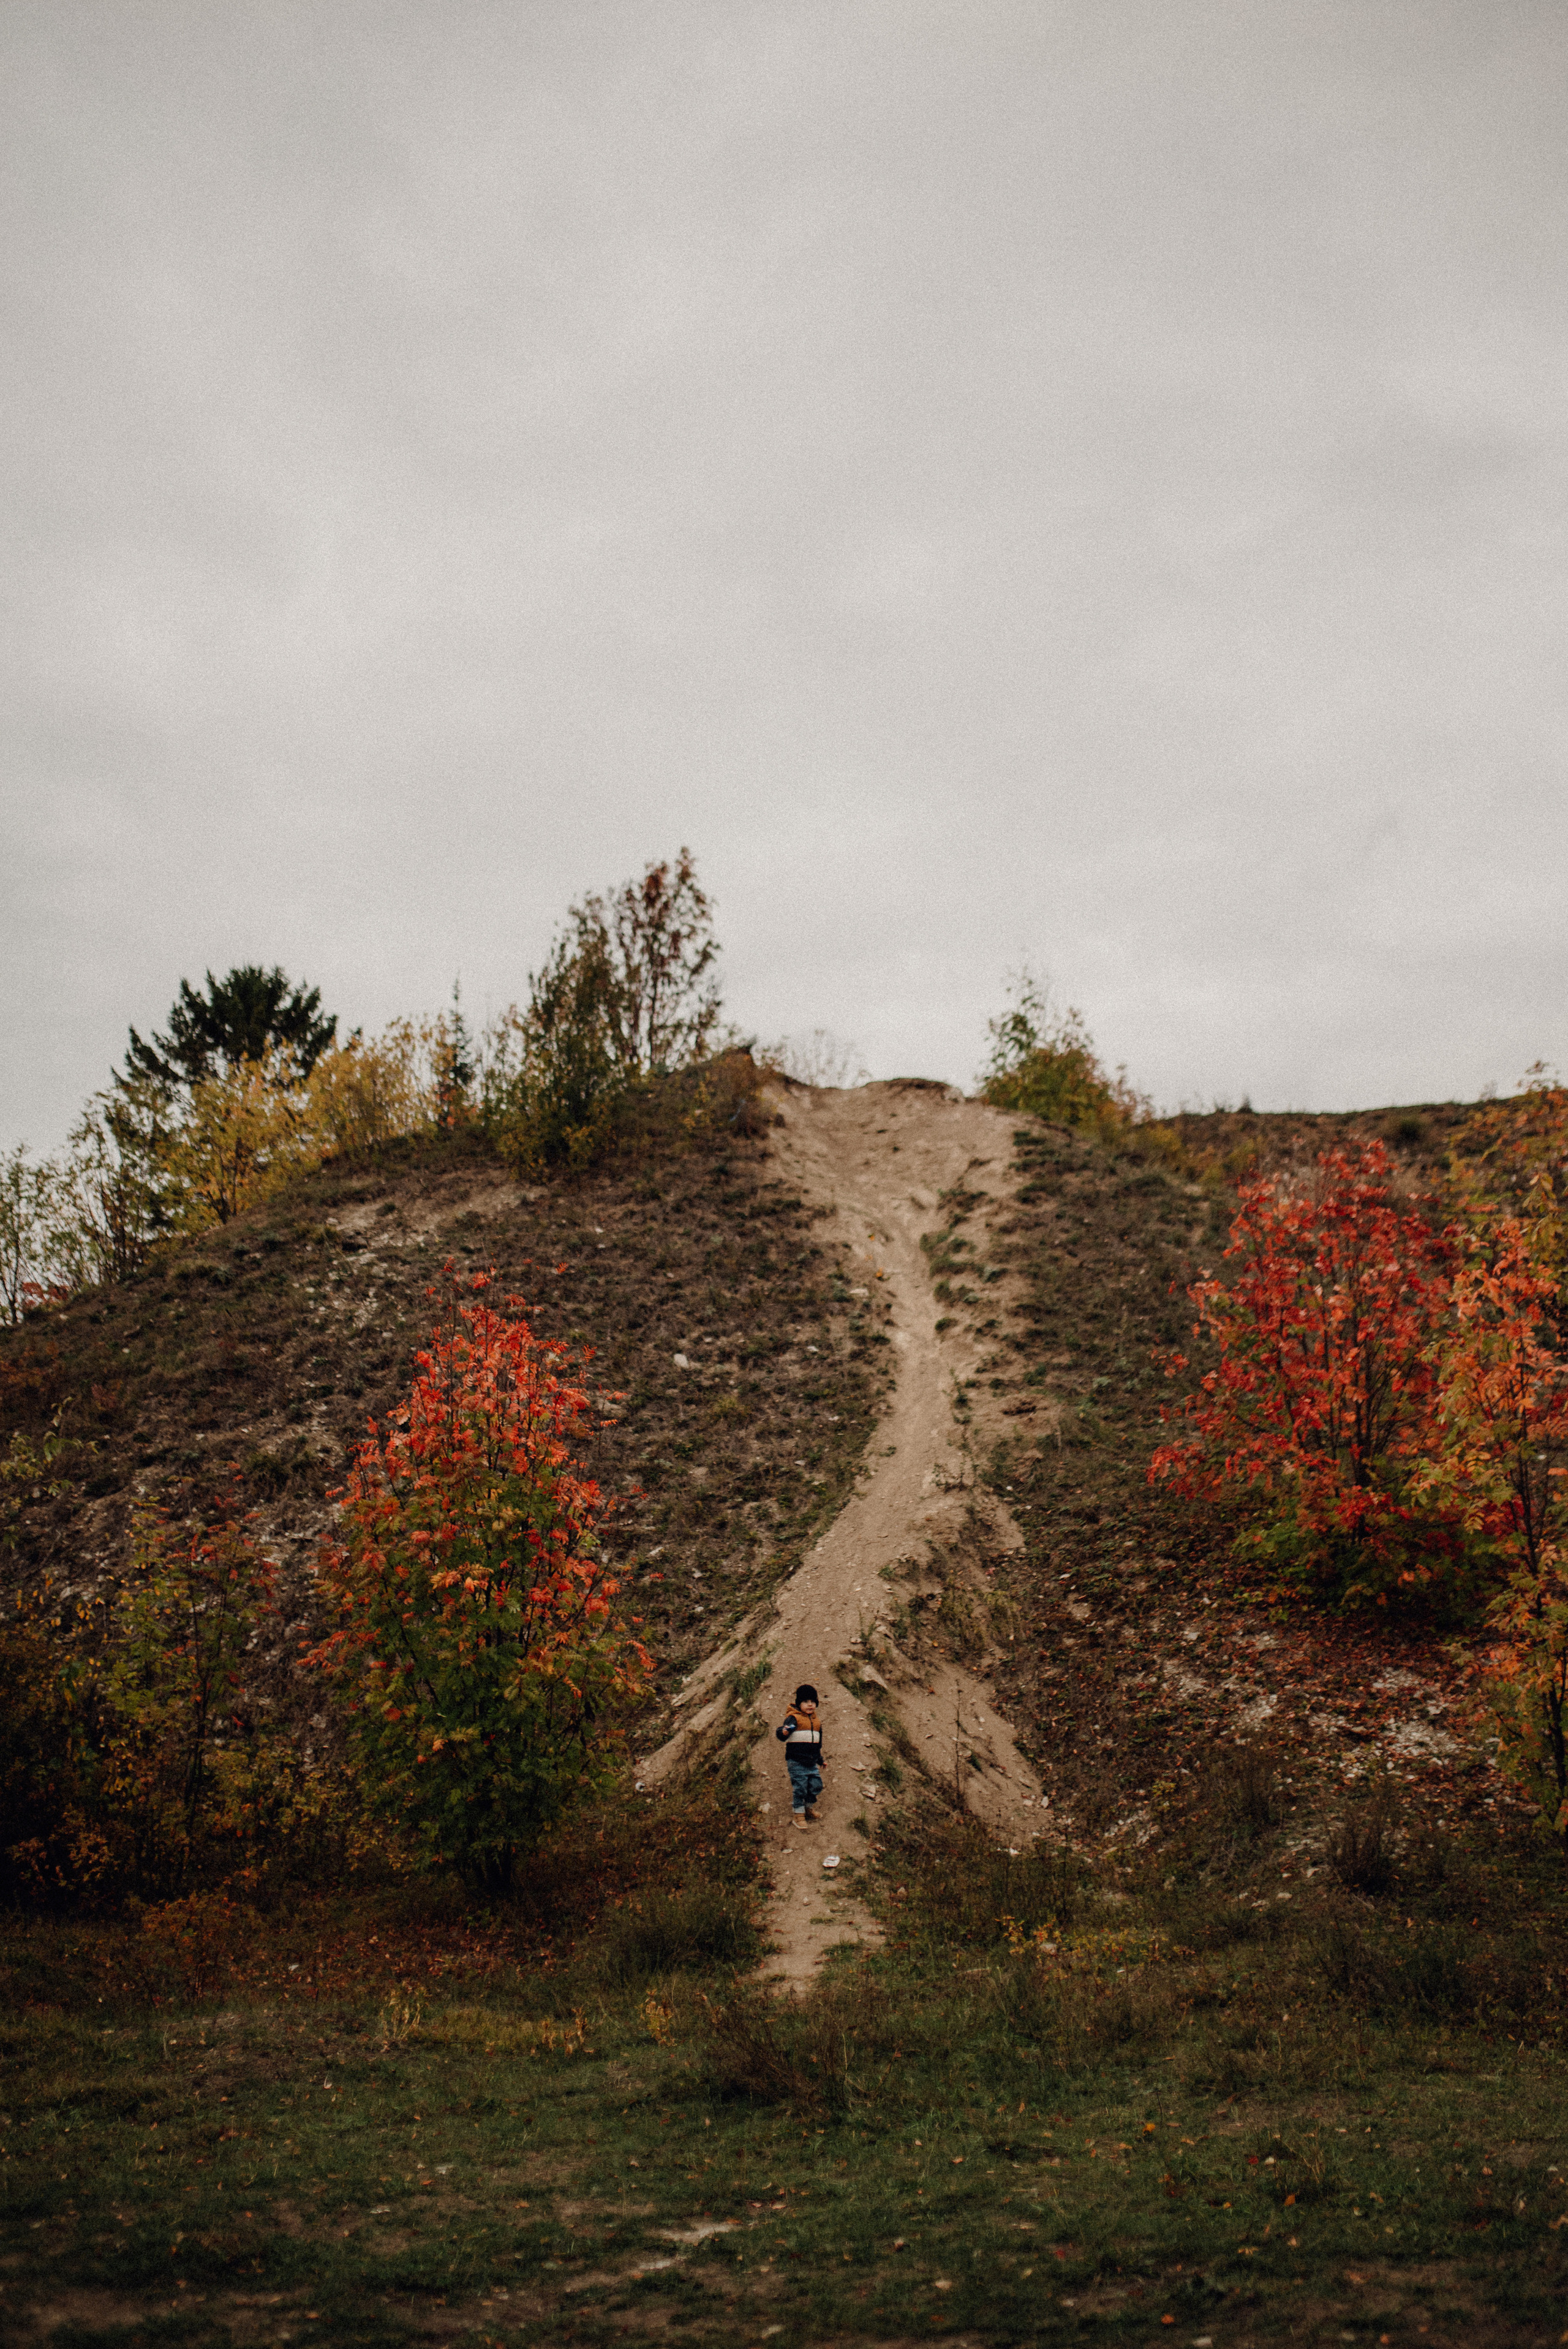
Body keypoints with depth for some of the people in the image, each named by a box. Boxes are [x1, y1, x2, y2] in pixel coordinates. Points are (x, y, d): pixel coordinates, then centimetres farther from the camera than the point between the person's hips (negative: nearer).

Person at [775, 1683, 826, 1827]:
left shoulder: (816, 1721, 14)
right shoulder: (794, 1718, -9)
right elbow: (780, 1732, -24)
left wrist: (820, 1759, 28)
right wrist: (784, 1732, -47)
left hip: (812, 1763, 7)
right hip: (797, 1762, -7)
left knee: (816, 1786, 10)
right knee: (799, 1788, -4)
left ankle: (809, 1808, 32)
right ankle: (799, 1815, 8)